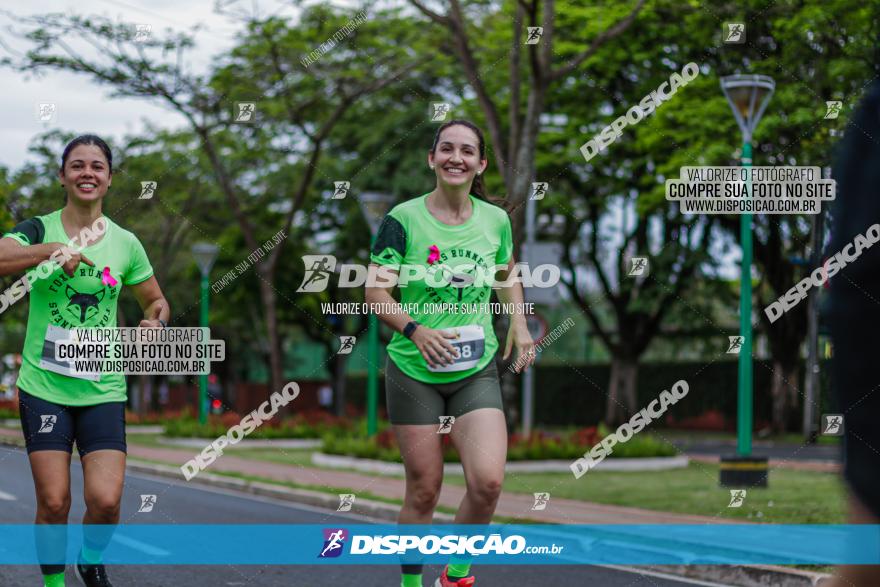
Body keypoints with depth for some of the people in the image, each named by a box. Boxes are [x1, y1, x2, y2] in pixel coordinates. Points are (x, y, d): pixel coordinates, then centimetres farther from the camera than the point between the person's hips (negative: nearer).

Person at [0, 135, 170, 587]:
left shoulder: (125, 244, 4)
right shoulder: (39, 230, -1)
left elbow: (156, 302, 16)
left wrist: (156, 321, -7)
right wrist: (50, 252, -36)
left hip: (102, 391, 1)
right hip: (43, 386, -1)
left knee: (105, 501, -10)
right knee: (53, 503, -4)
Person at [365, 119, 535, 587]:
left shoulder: (495, 219, 4)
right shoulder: (403, 219, -7)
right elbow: (375, 291, -8)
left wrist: (519, 323, 8)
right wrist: (415, 329, -25)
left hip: (477, 372, 2)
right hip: (413, 372, -2)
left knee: (487, 482, -15)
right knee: (424, 492, 1)